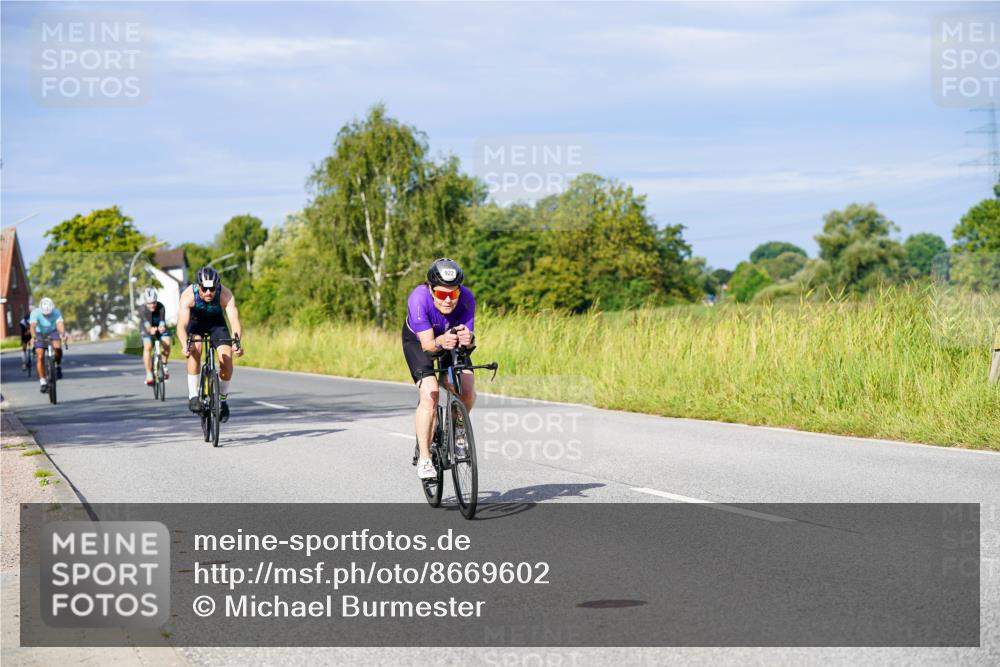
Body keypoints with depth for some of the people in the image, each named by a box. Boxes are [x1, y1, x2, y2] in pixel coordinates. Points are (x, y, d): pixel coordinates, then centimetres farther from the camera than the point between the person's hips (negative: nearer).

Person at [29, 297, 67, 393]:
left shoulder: (56, 312, -26)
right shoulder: (35, 313, -28)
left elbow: (60, 323, -40)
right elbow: (33, 326, -42)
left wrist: (63, 334, -61)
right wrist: (34, 336, -60)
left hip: (53, 332, 0)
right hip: (40, 334, 0)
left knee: (58, 348, -30)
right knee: (40, 357, -14)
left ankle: (58, 366, -1)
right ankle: (43, 382, -7)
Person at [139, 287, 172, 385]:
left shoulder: (161, 307, -30)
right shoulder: (143, 310, -32)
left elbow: (162, 321, -40)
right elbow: (146, 324, -44)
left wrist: (162, 327, -65)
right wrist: (150, 330, -68)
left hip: (159, 327, 1)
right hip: (147, 329, -1)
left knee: (166, 343, -26)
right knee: (147, 347, -25)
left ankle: (164, 365, -1)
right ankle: (149, 374, -14)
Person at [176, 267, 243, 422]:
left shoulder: (225, 294, -33)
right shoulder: (188, 295, -35)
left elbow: (235, 320, -43)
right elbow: (181, 325, -43)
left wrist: (237, 342, -62)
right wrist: (185, 344, -61)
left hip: (216, 322, 1)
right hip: (195, 321, -1)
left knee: (226, 357, -16)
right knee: (195, 350, -29)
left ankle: (223, 399, 6)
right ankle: (193, 395, -20)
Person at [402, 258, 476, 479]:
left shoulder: (466, 298, -33)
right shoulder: (419, 299, -38)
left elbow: (469, 338, -36)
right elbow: (427, 343, -39)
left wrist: (468, 339, -60)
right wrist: (440, 343, -61)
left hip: (453, 341, 2)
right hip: (418, 340, -2)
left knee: (468, 390, -18)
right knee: (430, 394, -22)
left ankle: (457, 429, 14)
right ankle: (424, 458, -13)